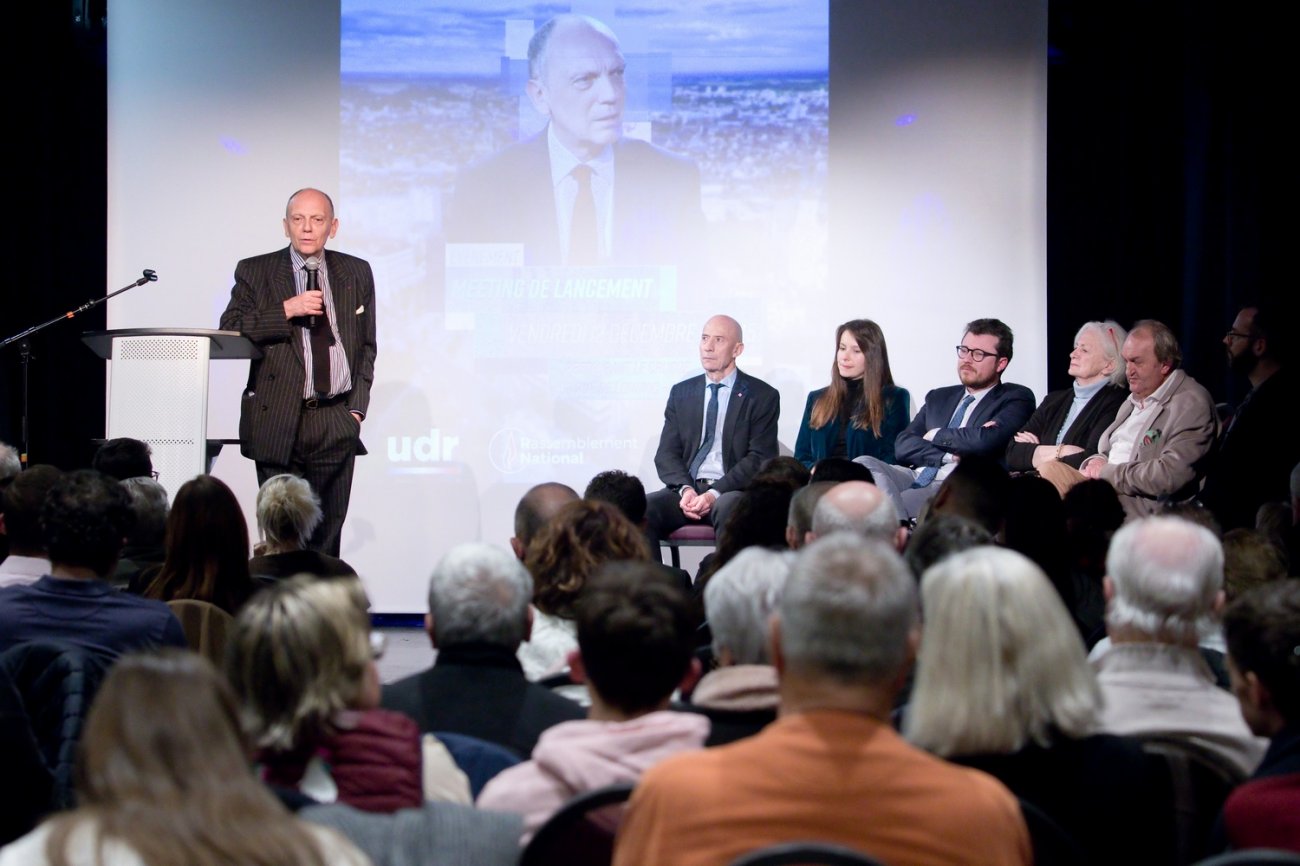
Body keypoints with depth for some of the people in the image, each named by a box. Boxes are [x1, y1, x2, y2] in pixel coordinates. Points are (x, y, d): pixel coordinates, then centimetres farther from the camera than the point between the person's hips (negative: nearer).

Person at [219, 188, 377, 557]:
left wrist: (357, 408, 5)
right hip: (278, 422, -2)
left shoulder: (357, 273, 12)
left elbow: (367, 347, 15)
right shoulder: (255, 272, 5)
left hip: (336, 422, 2)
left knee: (327, 536, 2)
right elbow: (228, 332, -6)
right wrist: (286, 311, -15)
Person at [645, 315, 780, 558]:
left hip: (733, 491, -3)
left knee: (727, 507, -39)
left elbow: (759, 458, -4)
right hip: (687, 488, 3)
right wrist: (685, 489, -10)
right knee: (641, 509, -27)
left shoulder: (763, 396, 4)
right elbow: (667, 453, 11)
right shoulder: (681, 393, 16)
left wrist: (715, 494, -17)